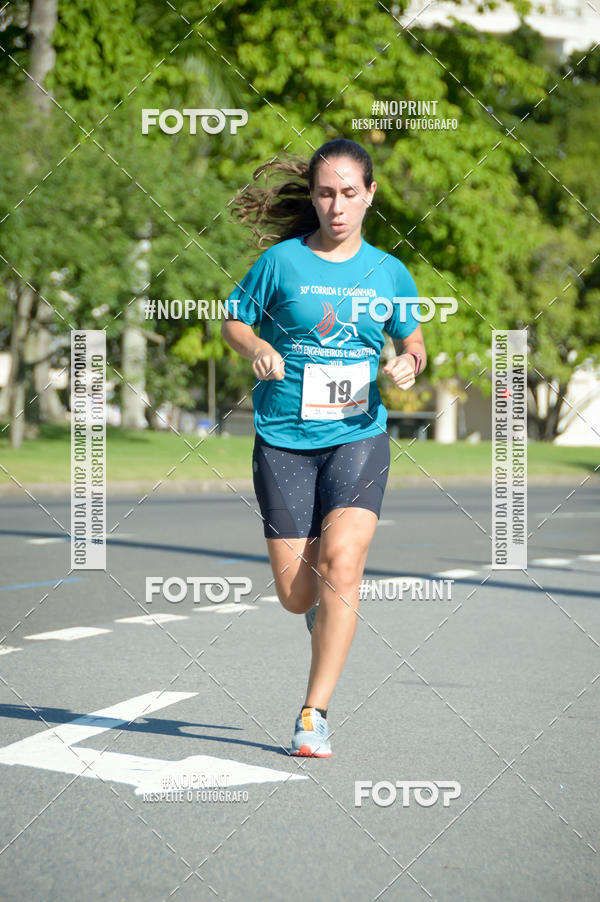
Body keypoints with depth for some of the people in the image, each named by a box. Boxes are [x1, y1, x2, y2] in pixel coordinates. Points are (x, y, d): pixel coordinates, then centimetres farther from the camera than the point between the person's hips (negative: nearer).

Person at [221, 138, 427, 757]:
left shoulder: (389, 272, 5)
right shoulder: (281, 260, -1)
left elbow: (413, 341, 18)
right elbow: (234, 321, 10)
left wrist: (409, 364, -5)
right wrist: (258, 348, -12)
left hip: (359, 435, 0)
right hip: (284, 439, 0)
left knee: (340, 559, -21)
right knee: (297, 595, -1)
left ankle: (315, 713, -11)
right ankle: (324, 609, 40)